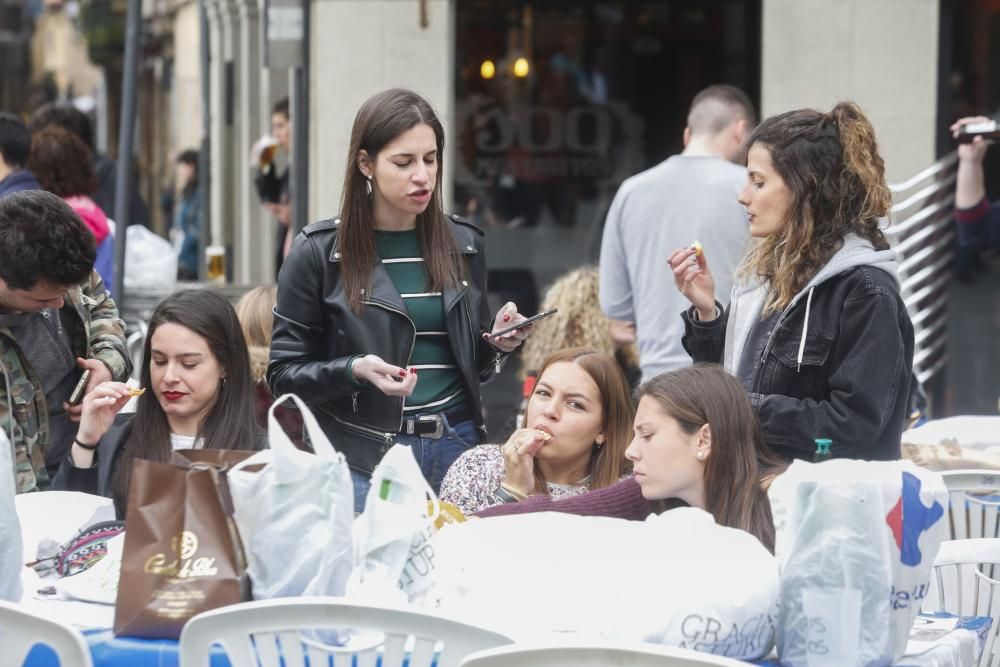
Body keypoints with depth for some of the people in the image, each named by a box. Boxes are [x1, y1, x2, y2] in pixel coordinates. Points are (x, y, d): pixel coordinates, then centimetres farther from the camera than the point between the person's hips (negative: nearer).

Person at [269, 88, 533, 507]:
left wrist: (497, 343, -2)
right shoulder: (319, 253, -3)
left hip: (456, 446, 3)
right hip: (362, 454, -3)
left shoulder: (463, 245, 9)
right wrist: (355, 371, -18)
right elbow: (284, 374, -2)